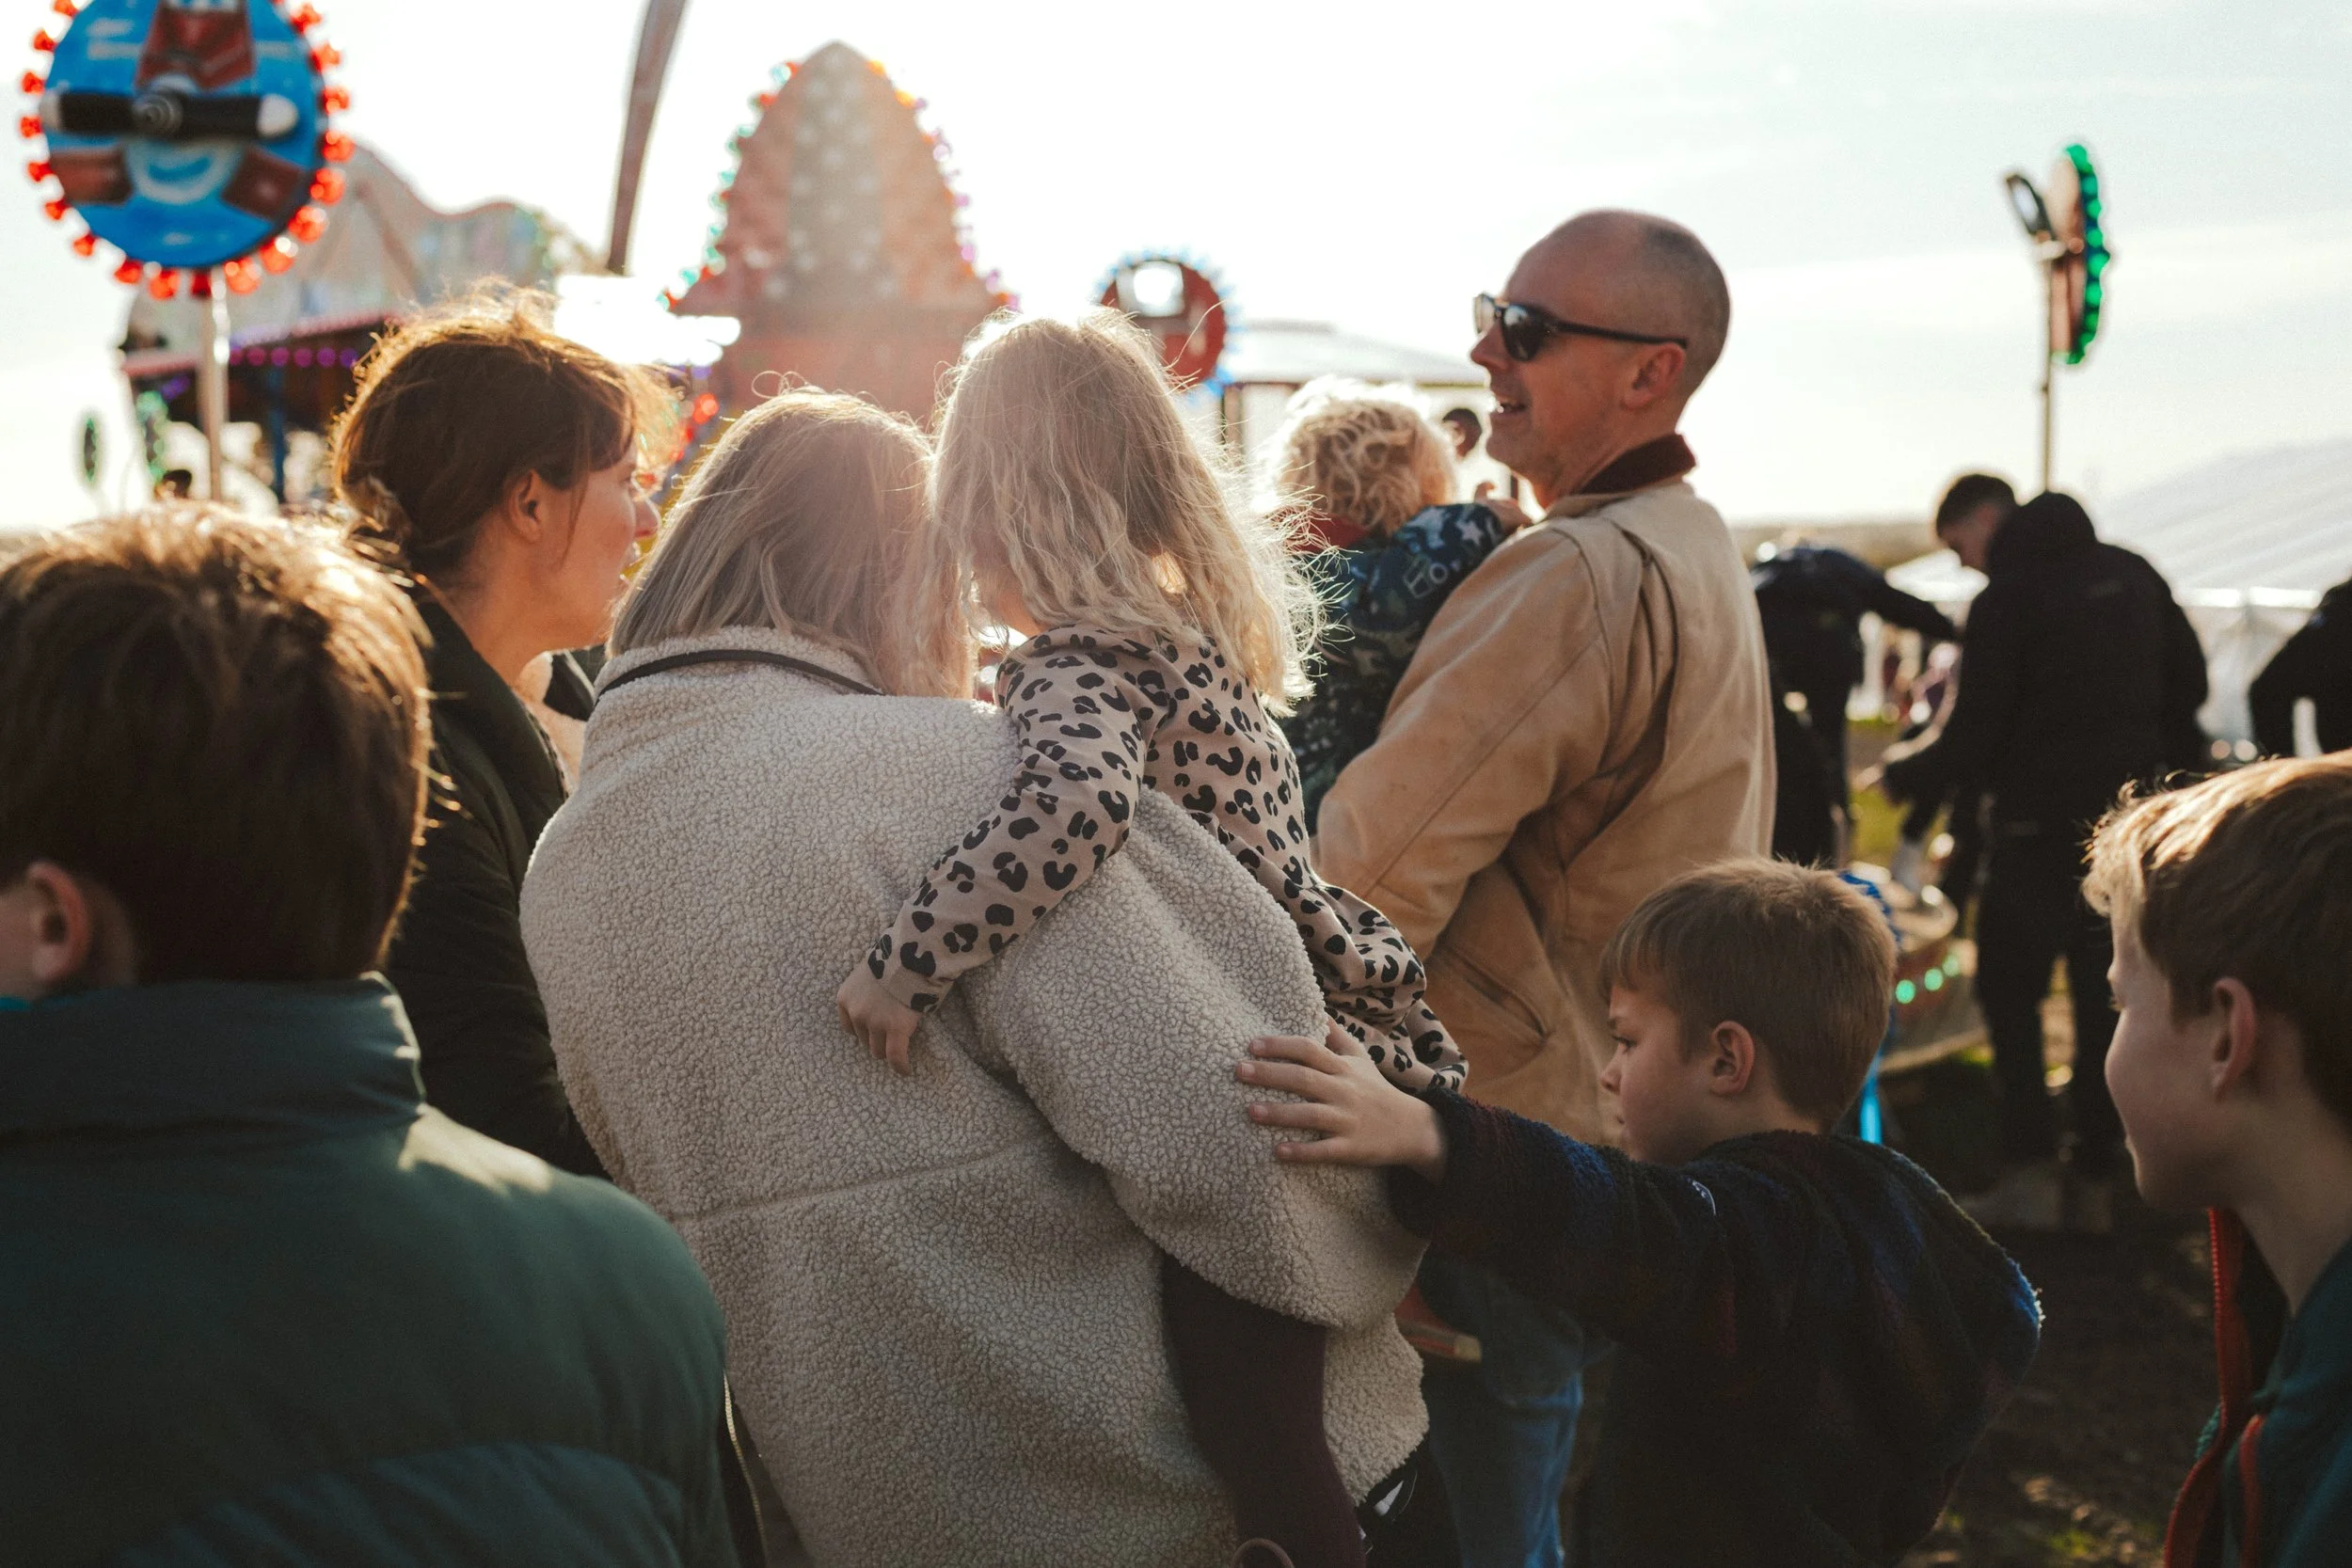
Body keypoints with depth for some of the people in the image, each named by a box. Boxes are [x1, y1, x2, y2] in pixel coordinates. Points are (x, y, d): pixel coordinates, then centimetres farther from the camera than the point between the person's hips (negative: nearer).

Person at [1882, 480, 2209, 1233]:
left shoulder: (2007, 599, -11)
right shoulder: (2129, 573, 8)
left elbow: (1973, 738, -11)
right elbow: (2189, 683, 14)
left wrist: (1904, 774, 5)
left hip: (2042, 825, -6)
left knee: (2009, 990, 4)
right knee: (2104, 997, 10)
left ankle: (2032, 1172, -5)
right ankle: (2094, 1180, 11)